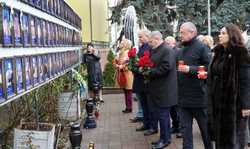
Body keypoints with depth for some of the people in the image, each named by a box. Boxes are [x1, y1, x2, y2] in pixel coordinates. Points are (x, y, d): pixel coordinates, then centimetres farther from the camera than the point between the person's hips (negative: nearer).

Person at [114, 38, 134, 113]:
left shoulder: (128, 52, -10)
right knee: (125, 91, 11)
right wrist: (117, 66, -1)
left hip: (127, 74, -8)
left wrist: (122, 66, -16)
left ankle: (129, 108, 0)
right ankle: (127, 107, 17)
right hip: (121, 75, 8)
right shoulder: (120, 53, 17)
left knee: (128, 91, -5)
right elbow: (116, 62, 18)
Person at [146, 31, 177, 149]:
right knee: (158, 114, 14)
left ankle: (165, 139, 11)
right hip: (156, 89, 9)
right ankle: (165, 137, 25)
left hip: (164, 90, -9)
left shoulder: (167, 51, -13)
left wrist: (149, 73, -19)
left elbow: (165, 67, -24)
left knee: (163, 115, -1)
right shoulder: (155, 51, 16)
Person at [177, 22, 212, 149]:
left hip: (198, 95, -6)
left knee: (205, 127, 8)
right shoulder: (181, 50, 13)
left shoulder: (202, 48, -9)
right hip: (184, 96, 7)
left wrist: (190, 69, -22)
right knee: (185, 127, 9)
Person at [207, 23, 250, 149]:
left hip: (233, 101, -7)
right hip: (218, 101, 7)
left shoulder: (240, 53, -10)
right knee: (219, 134, 12)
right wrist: (205, 75, 5)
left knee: (234, 136, 4)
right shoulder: (219, 53, 12)